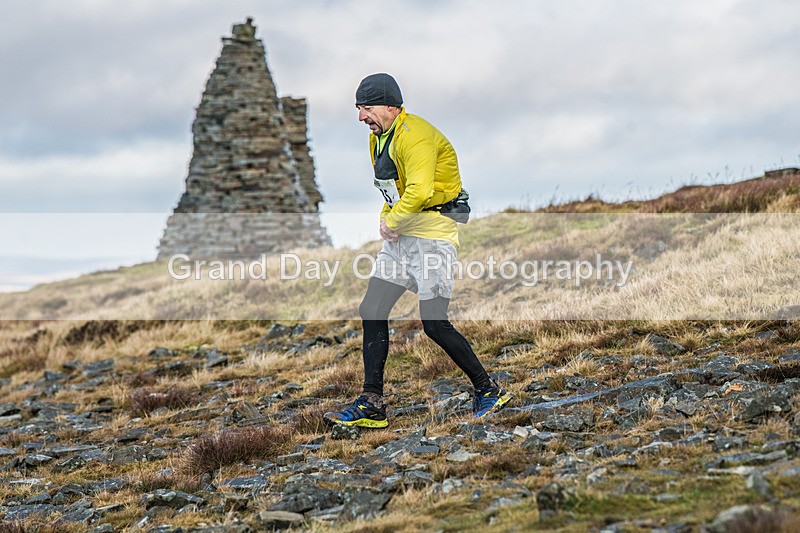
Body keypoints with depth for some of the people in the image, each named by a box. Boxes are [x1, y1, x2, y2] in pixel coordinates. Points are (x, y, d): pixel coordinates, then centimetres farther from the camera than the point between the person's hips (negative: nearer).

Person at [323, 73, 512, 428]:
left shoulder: (415, 136, -18)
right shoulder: (379, 138, 14)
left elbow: (420, 191, -29)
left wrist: (392, 223, -15)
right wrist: (386, 219, 6)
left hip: (433, 232, -10)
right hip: (401, 234, 10)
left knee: (434, 324, -9)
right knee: (371, 311, 2)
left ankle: (488, 391, 9)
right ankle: (372, 405, 7)